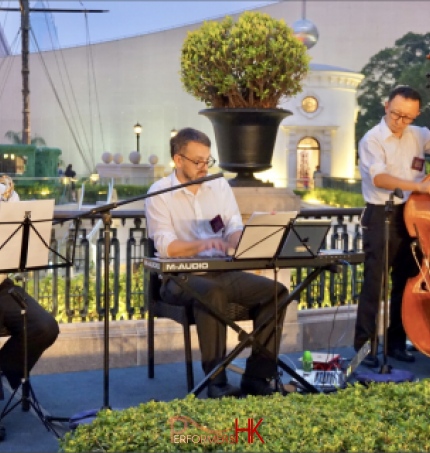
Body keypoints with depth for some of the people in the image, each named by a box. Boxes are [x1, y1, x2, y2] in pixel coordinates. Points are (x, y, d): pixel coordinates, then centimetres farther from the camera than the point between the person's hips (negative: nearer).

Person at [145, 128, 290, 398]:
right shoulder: (159, 193, -3)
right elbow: (166, 246, -14)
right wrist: (201, 245, -32)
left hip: (223, 273, 5)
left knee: (277, 292, -15)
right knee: (213, 293, -37)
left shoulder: (220, 186, 12)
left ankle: (258, 376, -11)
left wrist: (234, 240, -20)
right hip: (181, 277, -5)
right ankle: (216, 381, -28)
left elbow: (236, 228, 5)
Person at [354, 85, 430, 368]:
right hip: (381, 217, -6)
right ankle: (364, 344, 1)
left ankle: (397, 341, 22)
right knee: (374, 283, -6)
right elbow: (379, 178, -23)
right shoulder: (372, 140, -10)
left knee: (407, 281, 11)